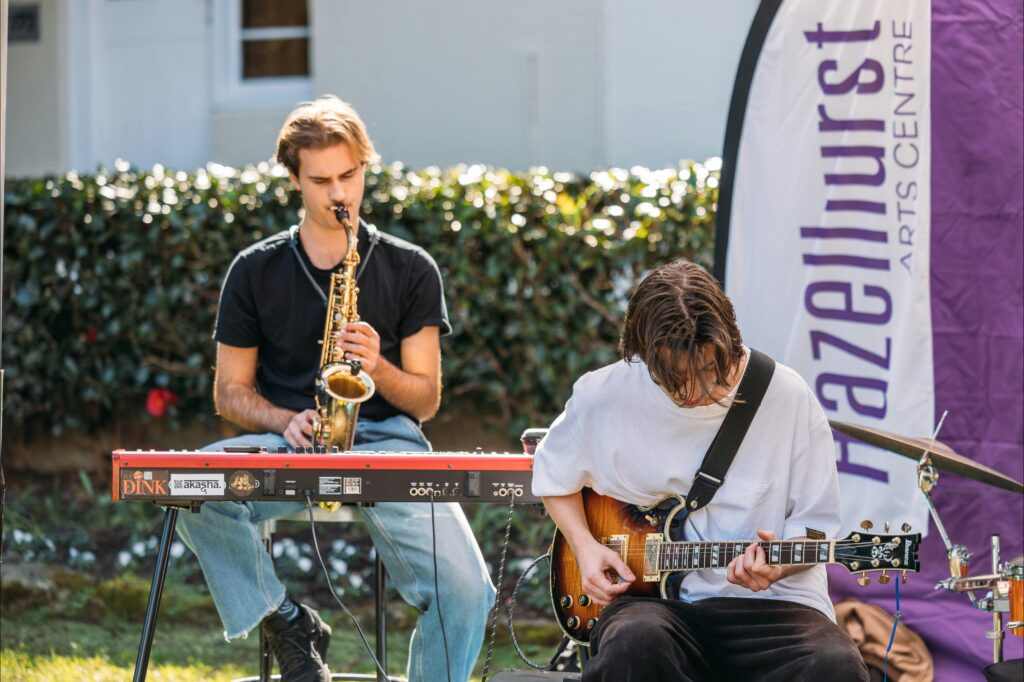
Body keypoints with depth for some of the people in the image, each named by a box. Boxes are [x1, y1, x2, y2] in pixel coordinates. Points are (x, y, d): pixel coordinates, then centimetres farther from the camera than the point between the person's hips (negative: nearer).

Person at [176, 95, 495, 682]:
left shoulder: (410, 269, 7)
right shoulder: (256, 271, 8)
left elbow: (426, 400, 6)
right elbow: (231, 390, 11)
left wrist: (377, 367, -15)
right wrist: (286, 421, -10)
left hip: (386, 441, -1)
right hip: (284, 445, 1)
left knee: (466, 591, -26)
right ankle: (288, 624, -13)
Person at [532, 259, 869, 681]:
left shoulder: (788, 397, -3)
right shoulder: (604, 396, 0)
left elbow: (816, 524, 3)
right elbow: (554, 476, 21)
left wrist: (778, 564, -19)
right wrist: (584, 546, 3)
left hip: (766, 602, 0)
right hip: (650, 599, 0)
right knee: (636, 644, -39)